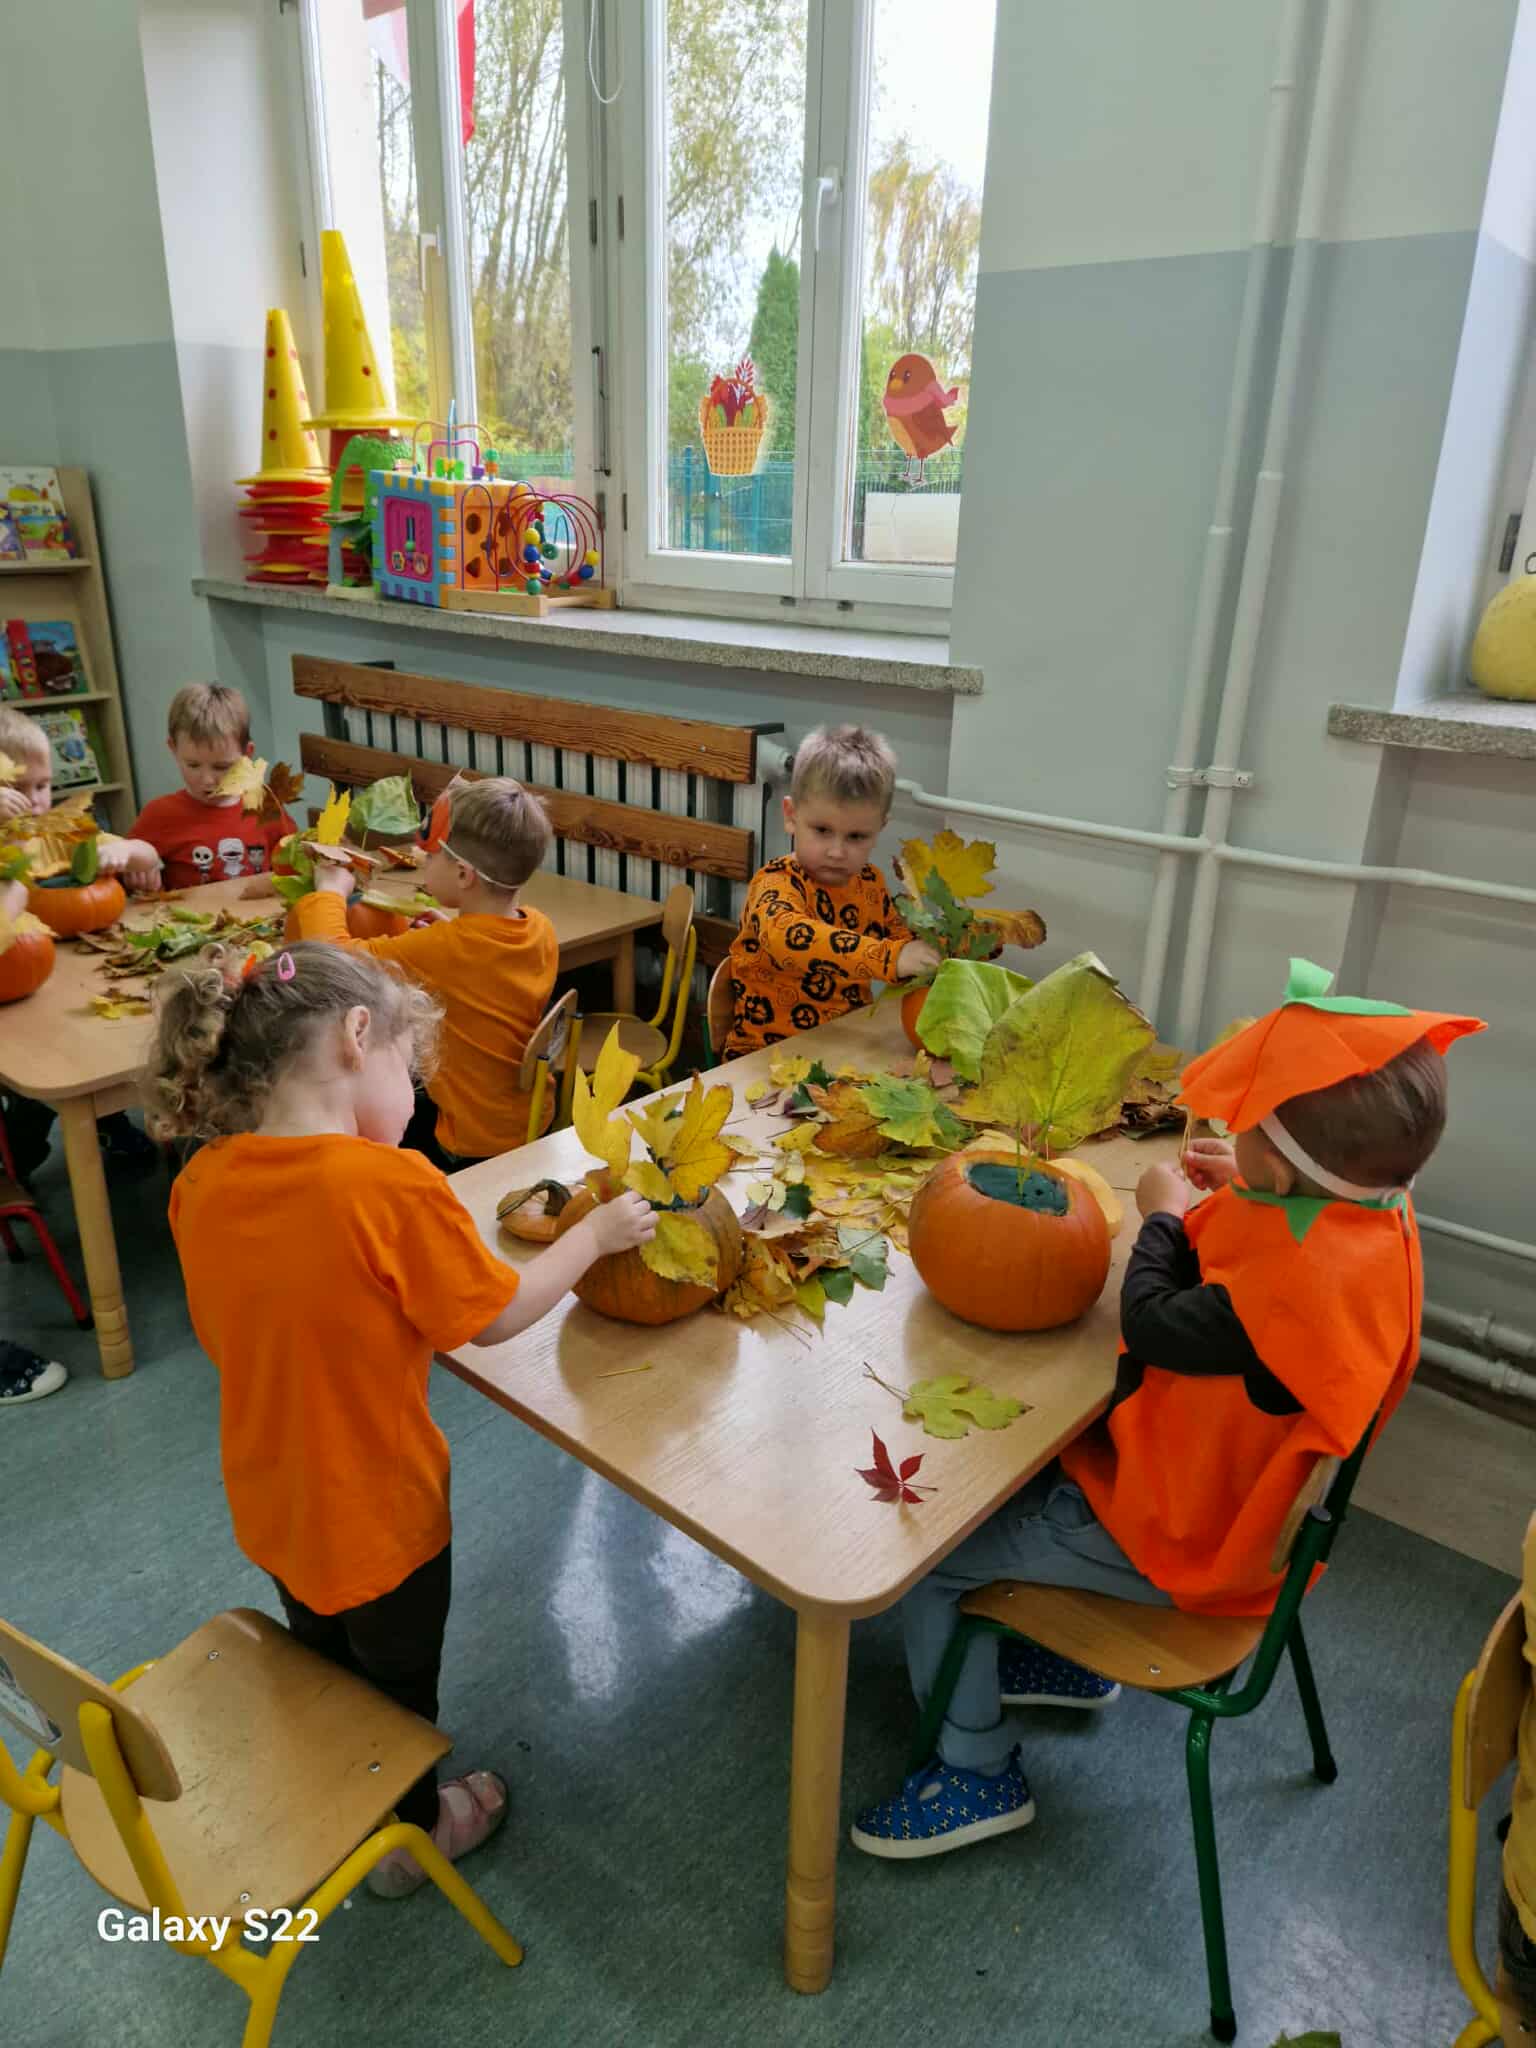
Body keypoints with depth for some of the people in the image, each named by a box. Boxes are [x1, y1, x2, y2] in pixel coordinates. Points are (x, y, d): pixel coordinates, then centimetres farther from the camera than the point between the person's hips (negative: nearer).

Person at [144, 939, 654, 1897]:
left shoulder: (201, 1183, -13)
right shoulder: (393, 1186, -32)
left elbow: (226, 1335, 1)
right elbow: (494, 1317, -20)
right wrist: (594, 1234, -6)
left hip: (271, 1505, 6)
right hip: (377, 1517, -6)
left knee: (326, 1665, 33)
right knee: (398, 1684, 24)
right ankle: (406, 1836, 49)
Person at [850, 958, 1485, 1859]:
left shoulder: (1294, 1283, -39)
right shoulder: (1380, 1209, -11)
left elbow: (1151, 1326, -22)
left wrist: (1165, 1215, -7)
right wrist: (1240, 1197, -4)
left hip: (1178, 1542, -9)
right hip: (1233, 1484, 9)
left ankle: (981, 1772, 17)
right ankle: (1070, 1656, 39)